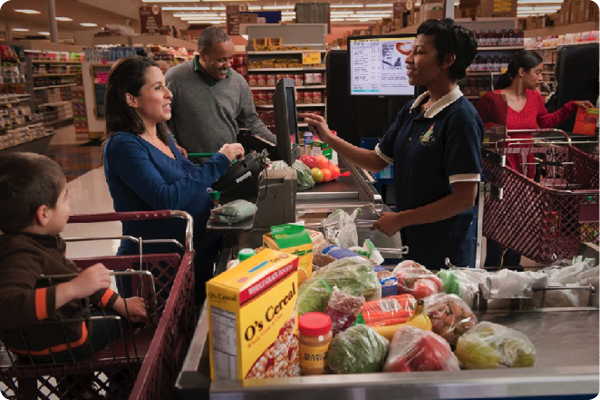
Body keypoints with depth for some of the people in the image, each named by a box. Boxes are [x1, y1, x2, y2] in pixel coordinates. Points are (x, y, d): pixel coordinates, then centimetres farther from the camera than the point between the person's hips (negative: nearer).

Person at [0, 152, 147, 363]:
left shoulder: (38, 240, -3)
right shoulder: (20, 255, -36)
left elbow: (72, 276, 7)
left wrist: (118, 302, 5)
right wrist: (72, 289, -58)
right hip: (56, 342, -10)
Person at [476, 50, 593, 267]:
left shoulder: (535, 98, 4)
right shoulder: (492, 99, -14)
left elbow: (546, 121, 22)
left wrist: (572, 106, 19)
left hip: (525, 174, 7)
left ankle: (512, 272, 35)